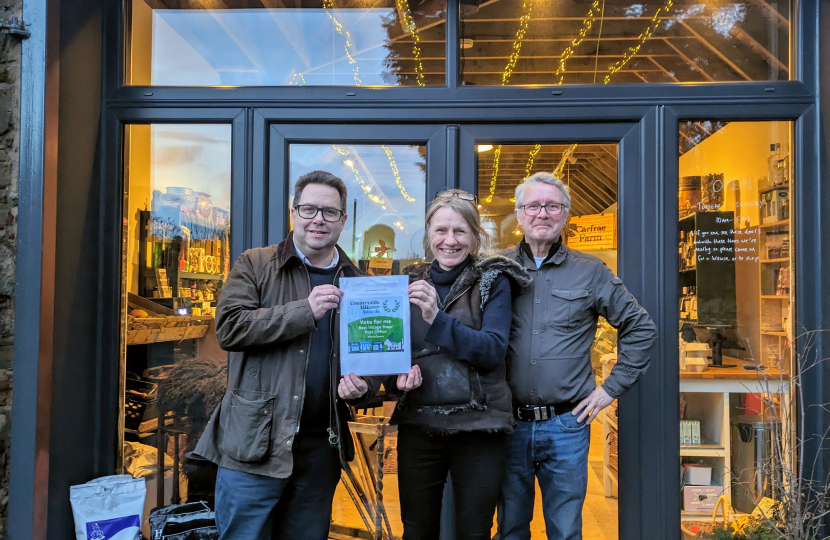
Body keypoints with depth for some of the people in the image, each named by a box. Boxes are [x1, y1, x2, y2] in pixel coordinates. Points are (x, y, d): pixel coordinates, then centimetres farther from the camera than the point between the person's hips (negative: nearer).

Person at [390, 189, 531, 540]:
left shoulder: (493, 281, -1)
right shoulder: (412, 284, 9)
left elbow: (493, 351, -12)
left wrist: (437, 318, -24)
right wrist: (400, 372, -10)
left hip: (478, 427, -3)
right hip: (418, 423, 3)